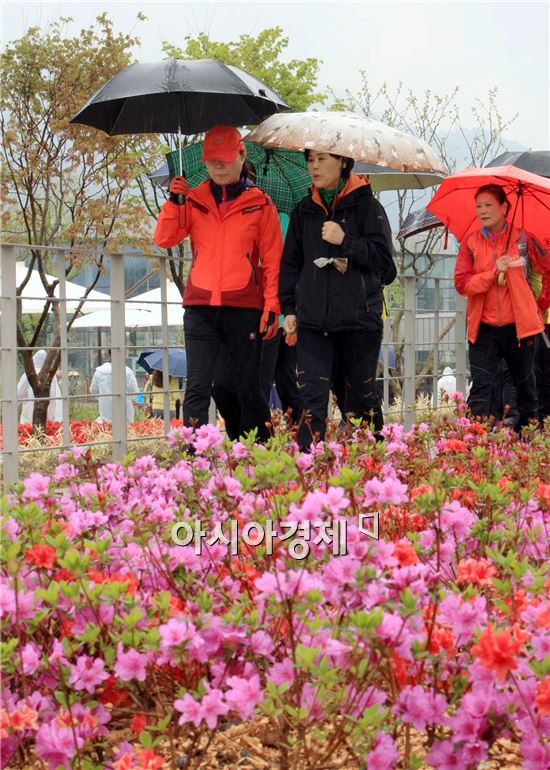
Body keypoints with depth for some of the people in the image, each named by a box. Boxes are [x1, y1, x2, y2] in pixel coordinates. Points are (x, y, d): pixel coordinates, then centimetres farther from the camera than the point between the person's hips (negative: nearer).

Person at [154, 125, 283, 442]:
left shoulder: (260, 203, 6)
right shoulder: (195, 200, 11)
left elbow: (273, 259, 4)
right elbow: (164, 239, 4)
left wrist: (272, 306, -5)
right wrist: (174, 201, -10)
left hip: (244, 307, -1)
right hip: (201, 307, 1)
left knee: (249, 389, 6)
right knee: (198, 388, -7)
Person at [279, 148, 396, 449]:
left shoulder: (366, 206, 2)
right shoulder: (304, 211, 14)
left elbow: (383, 258, -4)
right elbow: (290, 263, 17)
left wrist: (345, 241, -14)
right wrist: (289, 308, 9)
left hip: (359, 318, -3)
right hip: (313, 320, 3)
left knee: (360, 397, 5)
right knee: (312, 396, -8)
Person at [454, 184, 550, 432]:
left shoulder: (523, 239, -1)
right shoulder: (470, 243, 2)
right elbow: (461, 283, -7)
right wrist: (494, 272, -16)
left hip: (519, 327, 0)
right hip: (483, 329, 0)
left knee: (525, 386, 12)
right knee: (481, 388, -8)